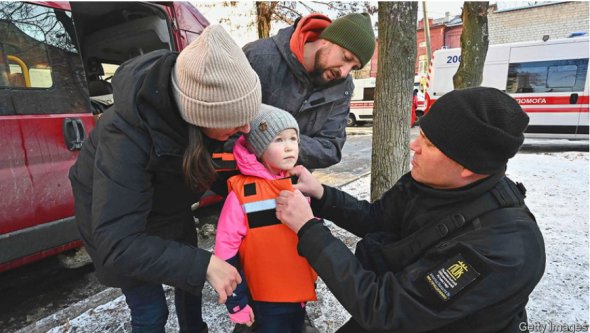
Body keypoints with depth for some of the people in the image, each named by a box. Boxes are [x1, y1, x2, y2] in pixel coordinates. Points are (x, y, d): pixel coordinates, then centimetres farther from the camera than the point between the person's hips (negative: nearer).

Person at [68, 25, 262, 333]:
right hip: (112, 213, -5)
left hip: (169, 206, 5)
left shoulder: (193, 93, -27)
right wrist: (203, 264, -42)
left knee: (190, 277, 20)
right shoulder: (127, 137, -42)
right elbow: (117, 245, -39)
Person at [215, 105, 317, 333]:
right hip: (266, 300, -5)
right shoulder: (242, 192, -18)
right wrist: (236, 302, -10)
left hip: (301, 294, 5)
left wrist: (313, 278, 14)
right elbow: (226, 251, -14)